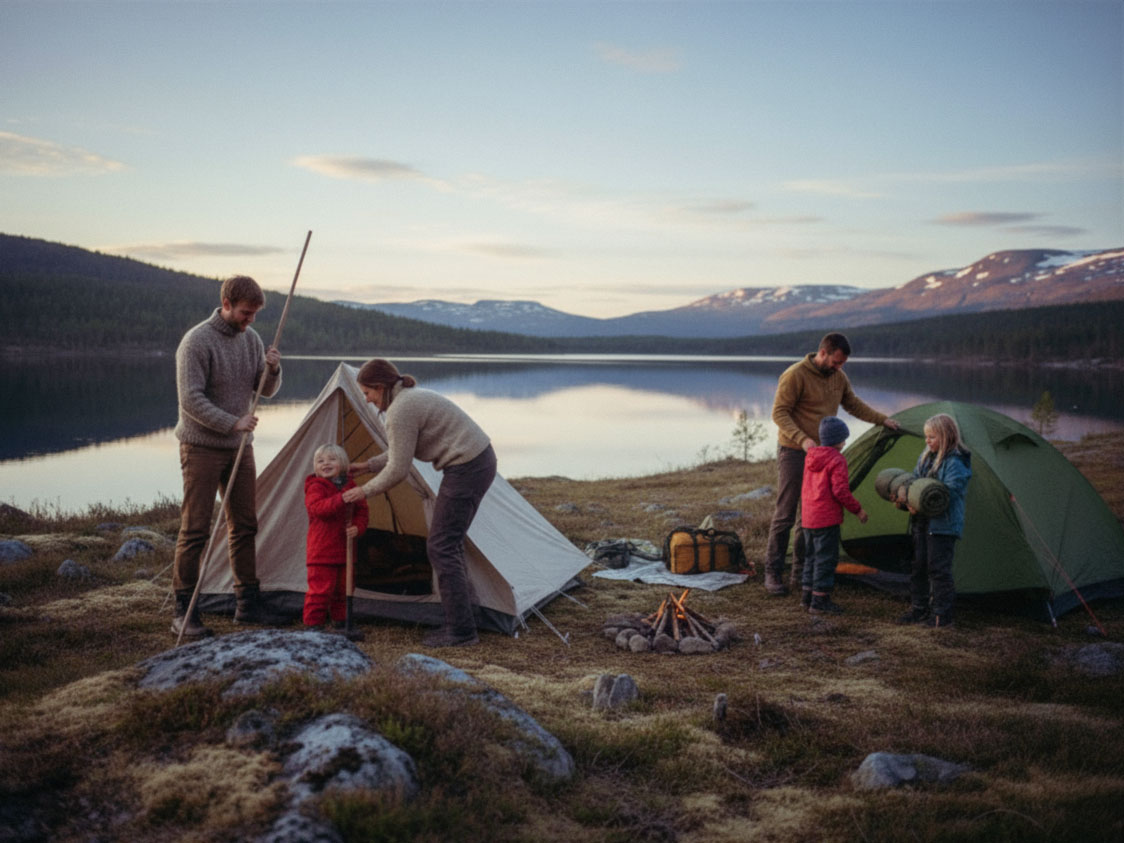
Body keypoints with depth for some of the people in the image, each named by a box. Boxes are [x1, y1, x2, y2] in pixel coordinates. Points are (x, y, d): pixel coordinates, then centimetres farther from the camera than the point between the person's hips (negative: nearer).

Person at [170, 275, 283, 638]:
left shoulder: (250, 338, 6)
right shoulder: (197, 341, -16)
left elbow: (266, 390, 8)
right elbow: (191, 400, -20)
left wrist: (272, 369, -13)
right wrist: (233, 423, -23)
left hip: (239, 447, 7)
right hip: (202, 447, -7)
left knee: (245, 526, 10)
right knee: (194, 529, -4)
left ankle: (249, 604, 19)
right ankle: (184, 613, 4)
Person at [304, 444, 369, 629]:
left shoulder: (351, 487, 10)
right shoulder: (316, 487, -6)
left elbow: (362, 512, 11)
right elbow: (317, 508, -25)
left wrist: (357, 527, -10)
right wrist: (341, 499, -36)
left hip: (345, 551, 6)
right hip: (321, 550, -5)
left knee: (343, 589, 14)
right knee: (320, 588, -7)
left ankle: (340, 620, 29)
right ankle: (313, 623, 3)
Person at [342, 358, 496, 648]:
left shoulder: (399, 412, -15)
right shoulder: (414, 397, 16)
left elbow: (398, 470, -14)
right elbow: (402, 452, 26)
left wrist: (365, 491, -1)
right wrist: (367, 466, 24)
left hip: (466, 469, -10)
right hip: (481, 461, 10)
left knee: (441, 547, -4)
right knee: (450, 544, 16)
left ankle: (460, 629, -1)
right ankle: (460, 621, 21)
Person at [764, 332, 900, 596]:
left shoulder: (838, 377, 7)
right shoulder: (795, 375, -16)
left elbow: (854, 405, 22)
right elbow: (779, 413, -17)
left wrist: (881, 419, 14)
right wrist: (802, 439, -27)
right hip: (793, 453, -7)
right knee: (785, 513, -4)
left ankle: (801, 569, 19)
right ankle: (772, 573, 3)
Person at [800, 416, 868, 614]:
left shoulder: (810, 457, 11)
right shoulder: (837, 460, -14)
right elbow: (840, 491, -18)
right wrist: (857, 509, -6)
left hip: (808, 517, 8)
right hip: (827, 519, -8)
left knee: (812, 556, 17)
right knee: (826, 558, -2)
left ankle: (807, 596, 22)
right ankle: (820, 600, 1)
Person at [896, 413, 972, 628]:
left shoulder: (955, 463, -12)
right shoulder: (925, 457, 13)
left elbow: (948, 493, -20)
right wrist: (903, 496, -3)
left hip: (943, 525, -8)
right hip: (922, 522, 8)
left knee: (939, 569, -5)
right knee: (918, 566, 13)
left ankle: (942, 615, 4)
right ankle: (918, 609, 23)